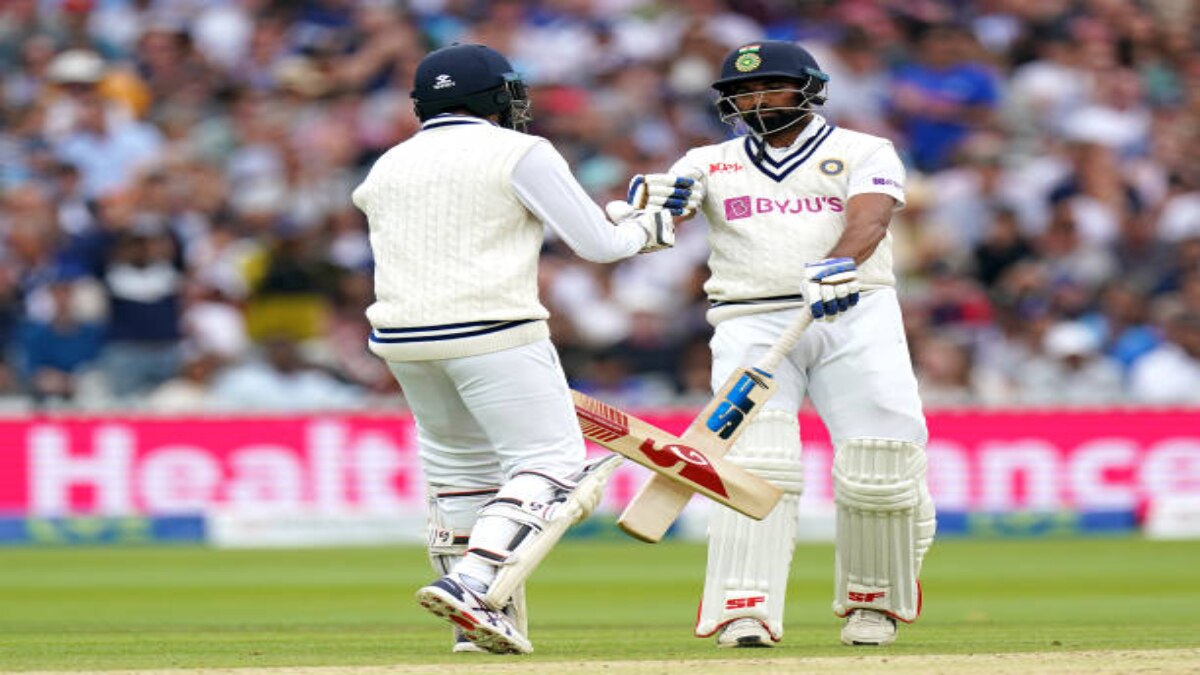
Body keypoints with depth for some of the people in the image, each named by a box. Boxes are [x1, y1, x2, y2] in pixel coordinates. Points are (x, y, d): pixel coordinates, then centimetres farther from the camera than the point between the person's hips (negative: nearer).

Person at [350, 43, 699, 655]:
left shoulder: (386, 168, 16)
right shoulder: (519, 154, 0)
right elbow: (597, 243, -1)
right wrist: (648, 226, 19)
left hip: (401, 339, 6)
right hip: (493, 334, -6)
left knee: (459, 466, 19)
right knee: (550, 462, -2)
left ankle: (484, 624, 15)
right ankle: (472, 584, -22)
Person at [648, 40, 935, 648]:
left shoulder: (863, 153, 9)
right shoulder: (710, 163, 17)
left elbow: (869, 220, -10)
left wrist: (838, 264, -33)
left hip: (855, 316, -1)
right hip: (752, 322, 1)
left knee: (882, 461, -10)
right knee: (755, 465, -17)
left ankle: (871, 599, 12)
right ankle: (745, 609, -21)